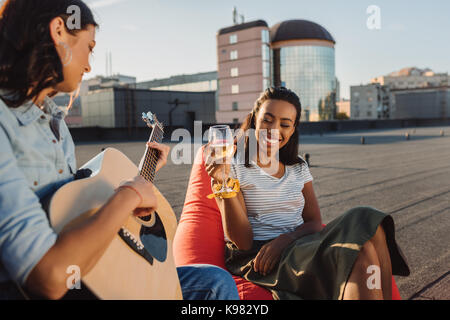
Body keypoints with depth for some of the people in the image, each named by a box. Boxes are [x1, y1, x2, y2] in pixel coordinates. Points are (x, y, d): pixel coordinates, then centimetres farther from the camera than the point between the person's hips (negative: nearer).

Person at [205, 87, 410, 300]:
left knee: (368, 224, -23)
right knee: (359, 251, -29)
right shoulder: (231, 165, -3)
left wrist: (285, 239, -14)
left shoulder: (298, 167, 15)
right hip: (256, 258, -5)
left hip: (300, 249, 6)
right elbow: (243, 241, -10)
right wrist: (224, 186, -26)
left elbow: (315, 223, 8)